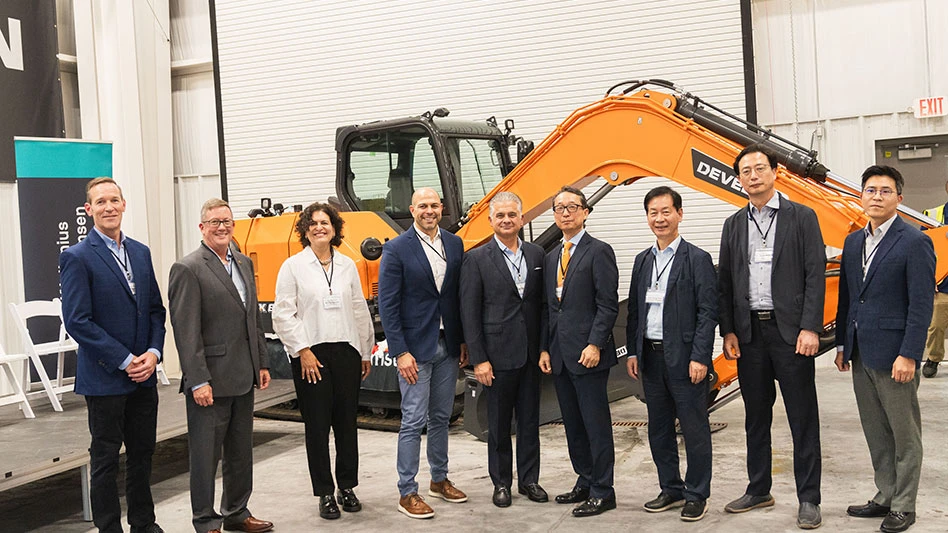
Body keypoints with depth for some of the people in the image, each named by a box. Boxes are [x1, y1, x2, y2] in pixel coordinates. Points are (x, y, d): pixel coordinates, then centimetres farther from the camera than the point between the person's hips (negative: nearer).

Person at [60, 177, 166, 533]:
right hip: (104, 378, -6)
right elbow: (77, 321, -15)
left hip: (143, 375, 6)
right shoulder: (76, 258, -9)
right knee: (105, 459, 8)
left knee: (142, 453, 15)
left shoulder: (141, 253, 9)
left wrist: (153, 352, -4)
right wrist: (125, 360, -16)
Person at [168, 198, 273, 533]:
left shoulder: (244, 263, 12)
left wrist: (261, 364, 13)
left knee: (240, 452, 17)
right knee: (206, 455, 4)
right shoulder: (188, 269, -11)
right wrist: (198, 381, -19)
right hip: (210, 382, -7)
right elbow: (186, 332, -15)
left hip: (243, 379, 7)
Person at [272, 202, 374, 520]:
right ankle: (325, 493, 14)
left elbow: (360, 311, 13)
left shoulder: (347, 266, 10)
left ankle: (347, 487, 22)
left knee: (347, 422, 9)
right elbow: (283, 315, -4)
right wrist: (303, 351, -11)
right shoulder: (293, 266, 0)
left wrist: (366, 352, 13)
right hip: (311, 356, -3)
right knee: (317, 425, 3)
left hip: (346, 352, 3)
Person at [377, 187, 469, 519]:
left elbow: (461, 295, 10)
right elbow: (388, 305, -11)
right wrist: (401, 353, -15)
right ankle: (407, 494, 9)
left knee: (441, 417, 16)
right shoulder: (396, 249, -9)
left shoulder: (454, 244, 7)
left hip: (448, 346, 5)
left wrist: (463, 341, 7)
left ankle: (439, 480, 30)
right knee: (413, 422, -1)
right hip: (415, 347, -5)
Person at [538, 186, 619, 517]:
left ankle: (603, 492, 7)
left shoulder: (599, 251, -5)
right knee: (573, 424, 14)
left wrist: (595, 345, -18)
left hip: (587, 354, -7)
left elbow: (608, 304, -11)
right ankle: (585, 482, 25)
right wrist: (544, 349, 10)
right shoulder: (551, 258, 17)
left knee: (596, 423, -1)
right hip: (559, 356, 7)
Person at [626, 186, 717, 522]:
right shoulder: (642, 261, 12)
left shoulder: (697, 260, -6)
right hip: (651, 357, 6)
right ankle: (671, 489, 27)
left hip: (684, 357, -6)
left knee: (694, 428, 2)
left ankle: (697, 495, 15)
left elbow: (708, 312, -10)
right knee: (659, 429, 13)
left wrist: (700, 358, -16)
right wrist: (633, 352, 10)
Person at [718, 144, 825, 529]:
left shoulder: (802, 217, 0)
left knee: (803, 418, 2)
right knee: (756, 417, 13)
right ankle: (758, 490, 25)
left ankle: (808, 498, 12)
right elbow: (725, 282, 10)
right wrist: (729, 332, 2)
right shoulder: (733, 225, 10)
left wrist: (810, 328, -13)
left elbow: (816, 275, -6)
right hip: (748, 332, 4)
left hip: (790, 330, -4)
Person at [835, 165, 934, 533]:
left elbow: (921, 305, -13)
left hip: (893, 356, -7)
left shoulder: (915, 243, -9)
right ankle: (885, 496, 28)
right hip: (861, 354, 7)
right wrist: (842, 344, 13)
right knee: (876, 433, 16)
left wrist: (908, 355, -18)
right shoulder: (854, 242, 12)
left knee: (904, 434, 6)